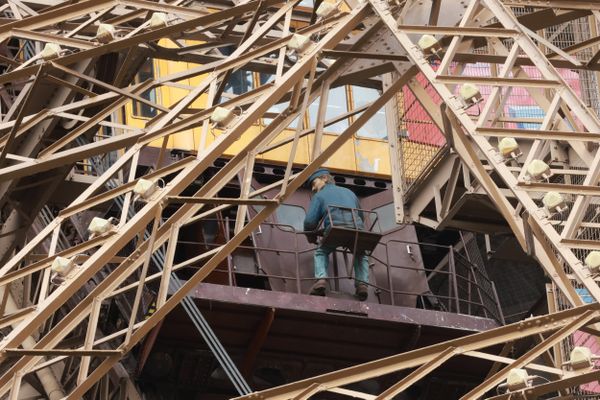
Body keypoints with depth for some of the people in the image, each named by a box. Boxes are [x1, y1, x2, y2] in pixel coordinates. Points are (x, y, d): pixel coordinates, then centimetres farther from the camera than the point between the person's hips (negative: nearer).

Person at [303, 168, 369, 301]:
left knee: (320, 252, 25)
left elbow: (309, 221, 10)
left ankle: (321, 279, -1)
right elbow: (361, 215, 41)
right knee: (361, 255, 31)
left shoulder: (319, 196, 21)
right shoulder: (349, 192, 34)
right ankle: (362, 283, 7)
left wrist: (311, 236, 28)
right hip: (357, 228, 3)